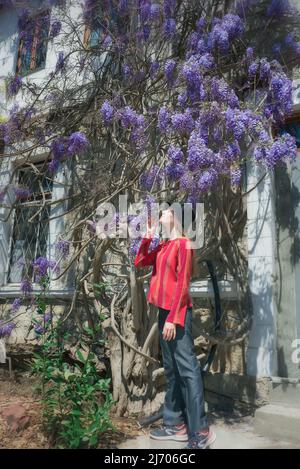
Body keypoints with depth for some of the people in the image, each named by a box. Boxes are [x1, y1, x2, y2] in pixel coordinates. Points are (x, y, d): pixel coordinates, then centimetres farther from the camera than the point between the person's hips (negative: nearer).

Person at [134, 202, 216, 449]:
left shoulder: (183, 243, -10)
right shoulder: (164, 246, 14)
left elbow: (182, 284, -15)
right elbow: (140, 262, 20)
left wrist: (173, 318, -19)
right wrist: (148, 236, 11)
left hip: (177, 312, -9)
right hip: (164, 311, 9)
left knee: (187, 368, -6)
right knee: (171, 369, 13)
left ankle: (199, 431, 1)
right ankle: (175, 423, 23)